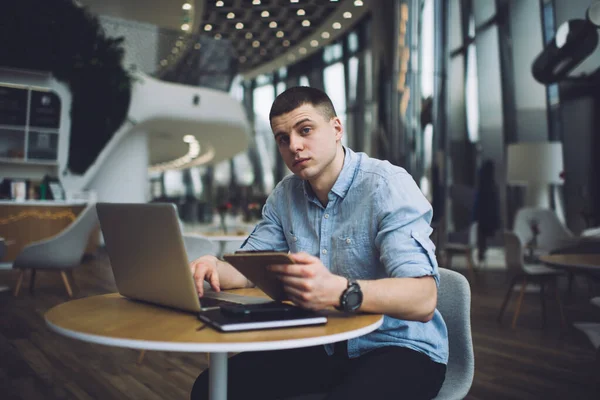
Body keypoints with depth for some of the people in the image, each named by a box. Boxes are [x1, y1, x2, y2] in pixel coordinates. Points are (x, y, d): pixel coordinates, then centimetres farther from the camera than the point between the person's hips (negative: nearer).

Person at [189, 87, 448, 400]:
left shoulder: (387, 186, -17)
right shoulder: (284, 196, 4)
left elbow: (423, 299, -28)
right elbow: (248, 268, 8)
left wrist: (338, 291, -46)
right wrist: (215, 267, -16)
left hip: (401, 347, -5)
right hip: (325, 347, 5)